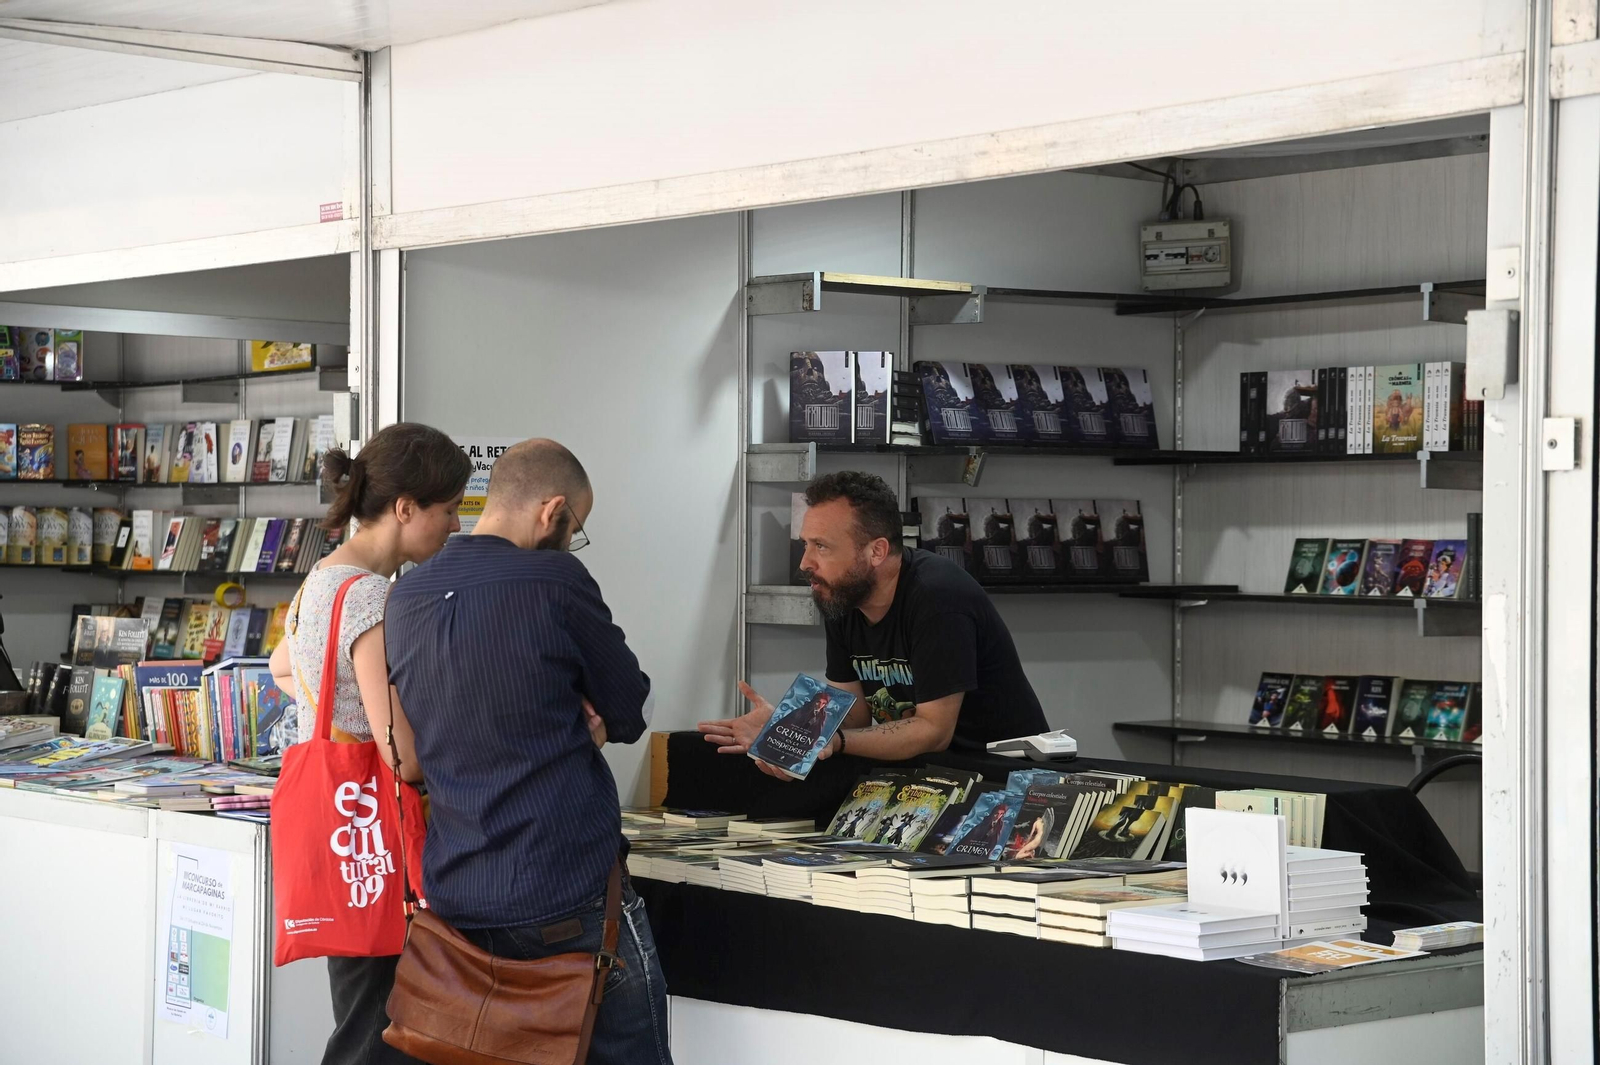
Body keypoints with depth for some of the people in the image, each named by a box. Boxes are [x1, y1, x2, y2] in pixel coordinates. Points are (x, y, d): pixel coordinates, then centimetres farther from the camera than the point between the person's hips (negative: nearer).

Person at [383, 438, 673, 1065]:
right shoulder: (555, 581, -13)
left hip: (455, 893, 6)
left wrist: (568, 720, 6)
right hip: (571, 895, -6)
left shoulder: (406, 596, 6)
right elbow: (633, 716, -1)